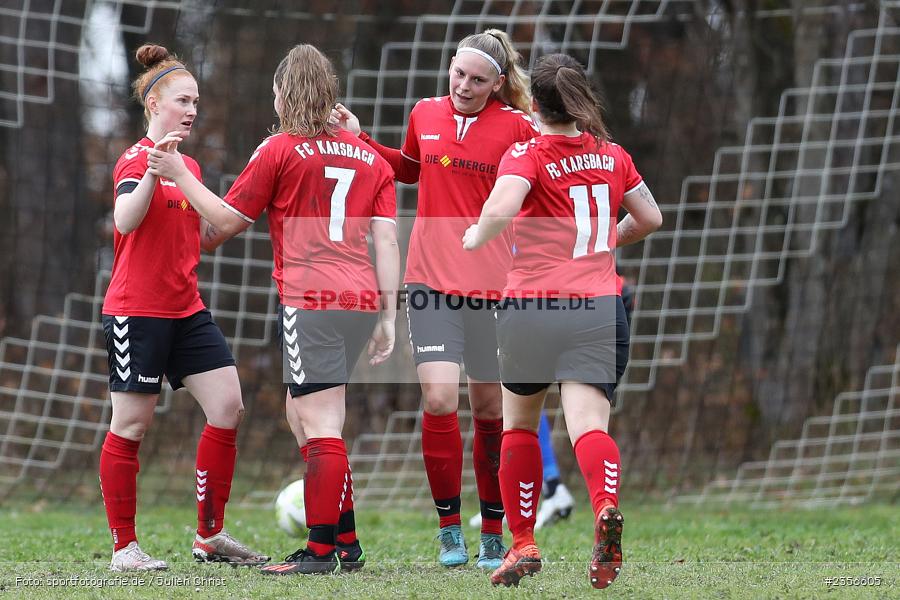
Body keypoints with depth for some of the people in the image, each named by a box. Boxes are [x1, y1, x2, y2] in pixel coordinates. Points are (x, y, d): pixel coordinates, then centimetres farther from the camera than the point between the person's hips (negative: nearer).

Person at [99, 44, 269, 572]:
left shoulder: (189, 167, 14)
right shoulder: (136, 161, -10)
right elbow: (125, 221, -28)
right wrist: (154, 170, -40)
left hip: (186, 310, 8)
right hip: (138, 311, -8)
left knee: (228, 408, 0)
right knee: (132, 425, -2)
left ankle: (210, 536, 9)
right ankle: (124, 547, 5)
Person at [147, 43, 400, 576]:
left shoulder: (280, 150, 0)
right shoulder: (371, 158, 16)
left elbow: (227, 221, 4)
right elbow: (386, 241, 9)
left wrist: (181, 175, 15)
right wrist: (389, 317, 9)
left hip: (311, 299, -7)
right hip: (362, 300, 7)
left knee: (321, 427, -7)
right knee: (302, 416, 17)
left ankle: (323, 551, -8)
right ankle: (345, 541, 18)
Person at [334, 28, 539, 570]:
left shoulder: (516, 127, -4)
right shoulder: (425, 114, 6)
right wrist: (359, 139, 16)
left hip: (490, 280, -1)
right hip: (432, 278, 2)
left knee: (490, 408, 5)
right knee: (439, 398, -13)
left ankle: (493, 535, 18)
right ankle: (449, 528, 1)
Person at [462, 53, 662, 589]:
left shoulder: (527, 155, -5)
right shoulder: (612, 156, 10)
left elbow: (500, 209, -23)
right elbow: (651, 218, 21)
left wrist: (475, 237, -3)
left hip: (530, 307, -2)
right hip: (599, 308, 2)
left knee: (520, 425, 19)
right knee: (589, 424, -11)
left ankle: (524, 544, 21)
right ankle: (607, 507, -42)